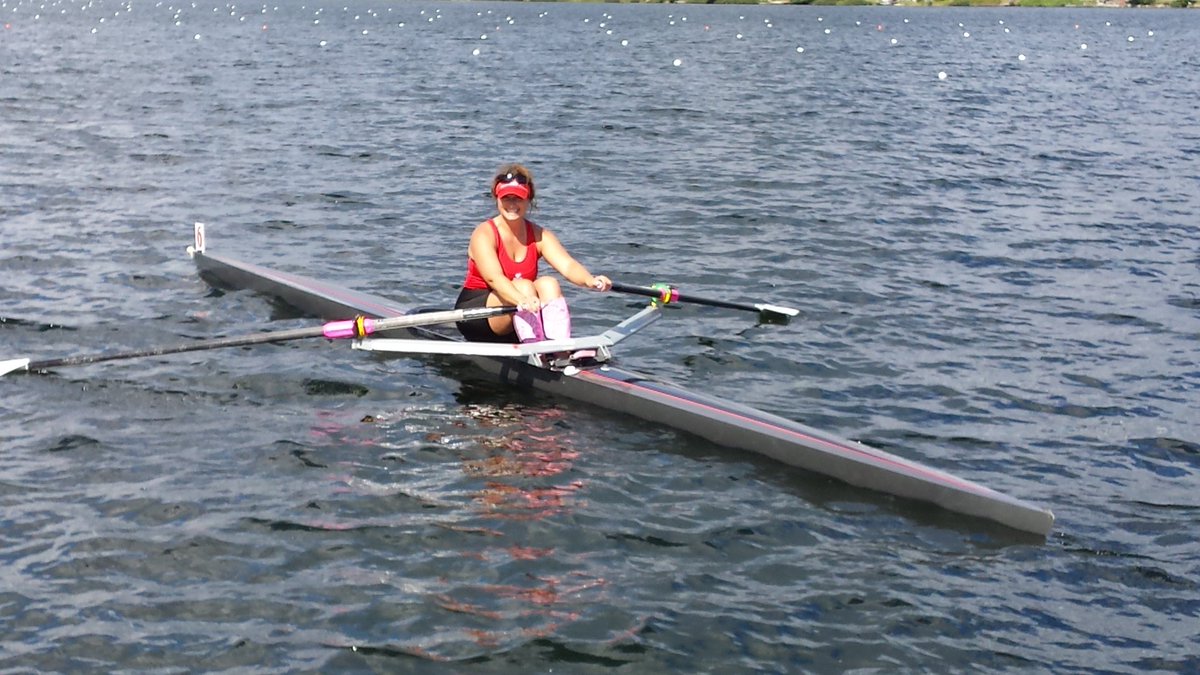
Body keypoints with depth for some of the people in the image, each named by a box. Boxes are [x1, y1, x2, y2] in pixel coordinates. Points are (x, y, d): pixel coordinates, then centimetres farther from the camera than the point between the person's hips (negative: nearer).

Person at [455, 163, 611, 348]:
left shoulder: (539, 235, 3)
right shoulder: (484, 234, -12)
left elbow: (567, 265, -15)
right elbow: (493, 277, -29)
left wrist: (590, 281, -38)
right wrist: (522, 300, -49)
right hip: (476, 311, -4)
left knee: (549, 284, -22)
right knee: (523, 286, -28)